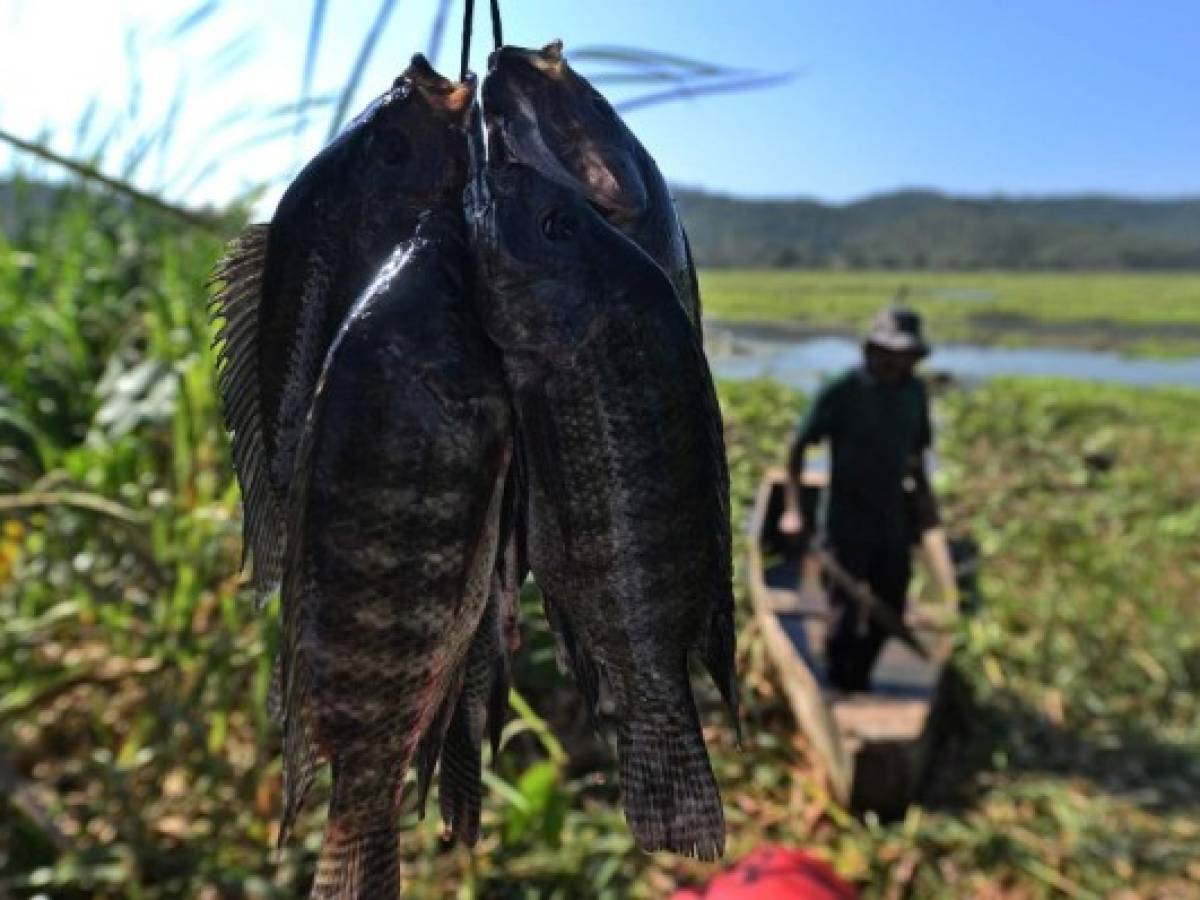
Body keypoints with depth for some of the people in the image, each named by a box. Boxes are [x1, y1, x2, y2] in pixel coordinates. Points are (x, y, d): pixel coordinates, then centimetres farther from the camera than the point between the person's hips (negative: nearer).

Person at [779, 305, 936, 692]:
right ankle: (838, 686, 21)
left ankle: (858, 678, 32)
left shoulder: (915, 392, 4)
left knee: (889, 610, 11)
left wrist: (925, 495, 6)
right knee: (845, 610, 1)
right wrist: (793, 509, -10)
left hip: (893, 518, 6)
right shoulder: (841, 392, -12)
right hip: (848, 519, -5)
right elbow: (798, 446, -7)